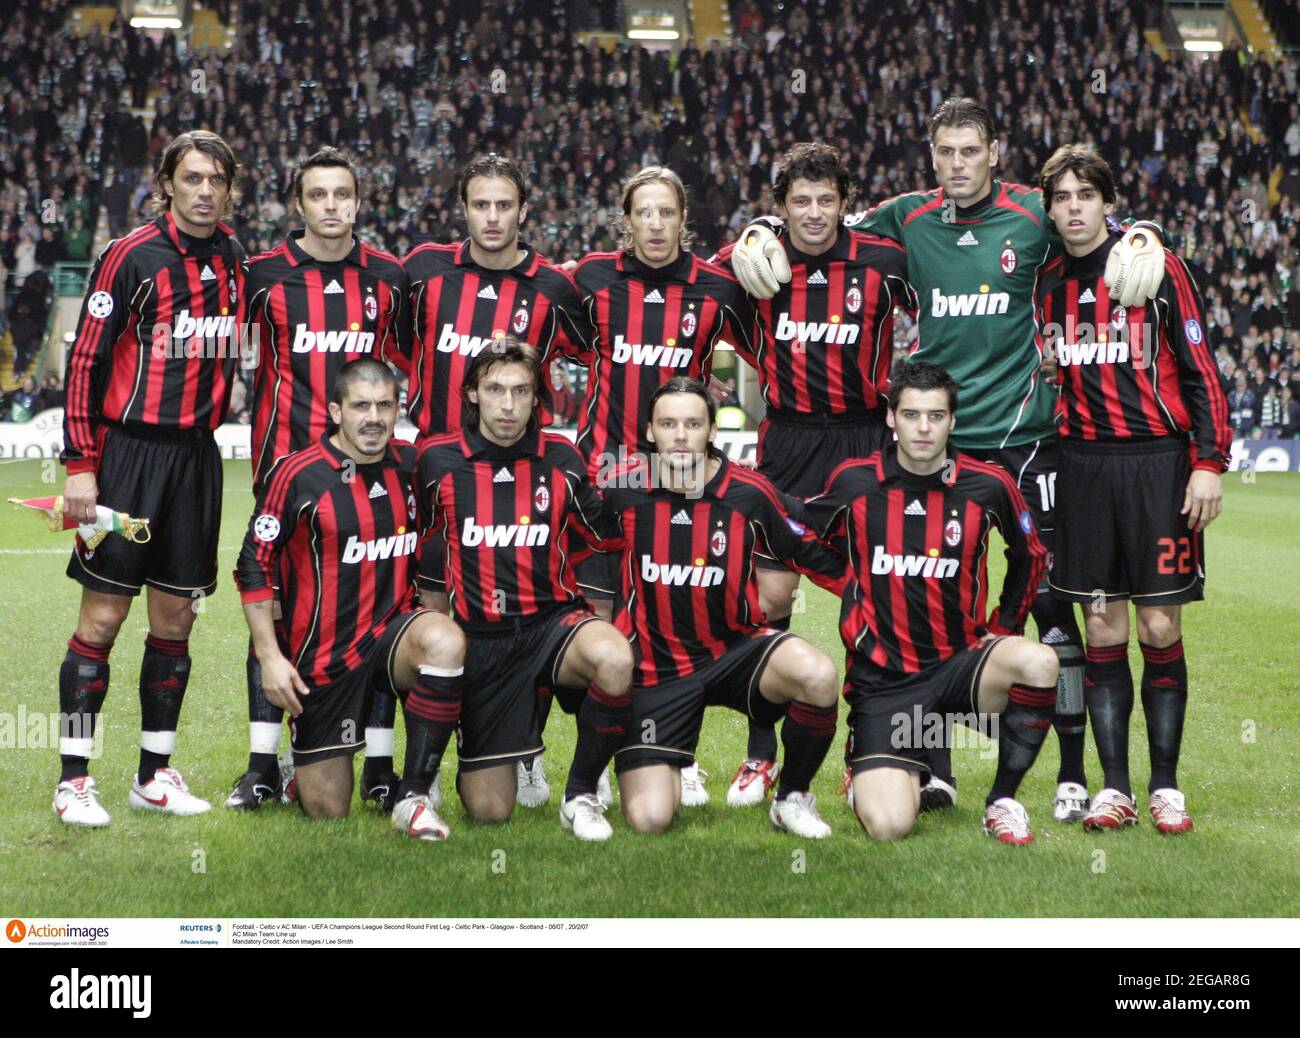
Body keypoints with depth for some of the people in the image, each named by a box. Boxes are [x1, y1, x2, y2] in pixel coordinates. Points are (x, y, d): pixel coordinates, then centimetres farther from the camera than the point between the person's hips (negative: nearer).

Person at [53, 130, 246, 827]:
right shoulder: (132, 257, -8)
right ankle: (73, 780, 3)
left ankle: (154, 774, 17)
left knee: (175, 618, 8)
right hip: (128, 450, -5)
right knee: (102, 615, -4)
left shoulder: (234, 258, 8)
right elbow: (85, 358, -8)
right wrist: (79, 465, -12)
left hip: (198, 456, 5)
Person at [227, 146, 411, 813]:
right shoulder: (264, 276, 3)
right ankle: (262, 763, 8)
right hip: (286, 459, -1)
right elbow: (242, 364, 14)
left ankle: (379, 765, 7)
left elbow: (410, 368, 18)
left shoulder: (387, 278, 8)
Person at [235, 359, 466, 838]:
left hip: (391, 633, 2)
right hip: (322, 657, -2)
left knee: (446, 642, -35)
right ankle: (302, 768, 40)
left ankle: (412, 797, -22)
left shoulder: (411, 466, 2)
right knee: (327, 812, 1)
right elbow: (254, 568, -6)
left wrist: (429, 619, 13)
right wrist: (270, 657, -11)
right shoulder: (296, 474, -10)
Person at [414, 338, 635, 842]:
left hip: (552, 622, 0)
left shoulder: (560, 458, 0)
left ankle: (581, 794, -12)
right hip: (479, 638, 0)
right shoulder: (437, 459, -2)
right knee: (488, 811, -4)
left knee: (614, 659, -37)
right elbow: (423, 549, 12)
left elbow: (608, 533, 13)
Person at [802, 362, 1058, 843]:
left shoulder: (988, 485, -2)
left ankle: (1001, 799, -10)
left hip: (960, 664, 1)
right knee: (889, 826, -20)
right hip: (883, 679, -1)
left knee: (1038, 662, -34)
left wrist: (1002, 630, 10)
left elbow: (1030, 556, 15)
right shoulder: (855, 481, -3)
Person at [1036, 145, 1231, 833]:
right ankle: (1114, 787, 10)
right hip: (1082, 465, 3)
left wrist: (1208, 462, -10)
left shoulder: (1158, 270, -2)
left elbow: (1200, 370, -3)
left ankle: (1165, 788, 9)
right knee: (1103, 633, 3)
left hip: (1157, 461, -3)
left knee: (1160, 630, -1)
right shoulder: (1046, 286, 9)